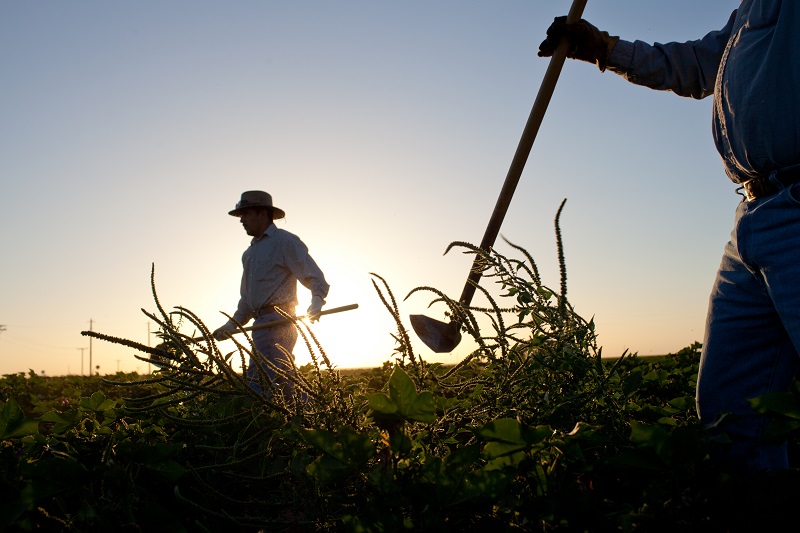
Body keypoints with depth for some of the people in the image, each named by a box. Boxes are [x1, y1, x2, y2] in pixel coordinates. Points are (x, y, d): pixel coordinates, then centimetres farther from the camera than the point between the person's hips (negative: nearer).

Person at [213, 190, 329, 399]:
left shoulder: (285, 241, -3)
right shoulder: (249, 252, 24)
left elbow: (315, 278, -12)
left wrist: (316, 303, -29)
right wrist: (232, 325, 18)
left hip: (278, 322, -9)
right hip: (262, 325, 9)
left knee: (258, 380, -15)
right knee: (285, 380, 10)